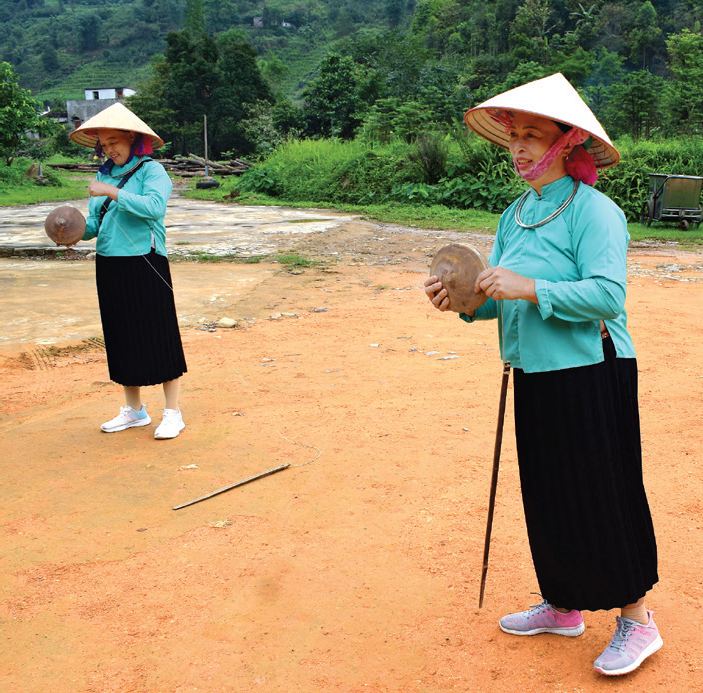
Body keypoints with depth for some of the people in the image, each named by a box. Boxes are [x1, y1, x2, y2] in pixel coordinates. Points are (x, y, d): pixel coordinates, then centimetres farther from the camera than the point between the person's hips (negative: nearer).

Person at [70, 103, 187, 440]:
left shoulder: (152, 170, -5)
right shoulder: (104, 174, 13)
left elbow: (154, 206, -23)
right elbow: (95, 222, 15)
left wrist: (113, 192, -24)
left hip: (145, 264, -6)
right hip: (109, 266, 7)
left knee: (158, 336, -3)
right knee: (121, 337, 11)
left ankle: (172, 413, 7)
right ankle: (134, 409, 24)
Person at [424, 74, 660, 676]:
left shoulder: (595, 211, -13)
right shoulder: (516, 215, 11)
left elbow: (607, 295, -23)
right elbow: (500, 297, 11)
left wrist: (529, 288, -29)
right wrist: (464, 299, -8)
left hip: (591, 378, -7)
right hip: (535, 378, 8)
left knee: (601, 498, 2)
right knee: (545, 495, 16)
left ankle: (637, 620, 21)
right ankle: (563, 606, 34)